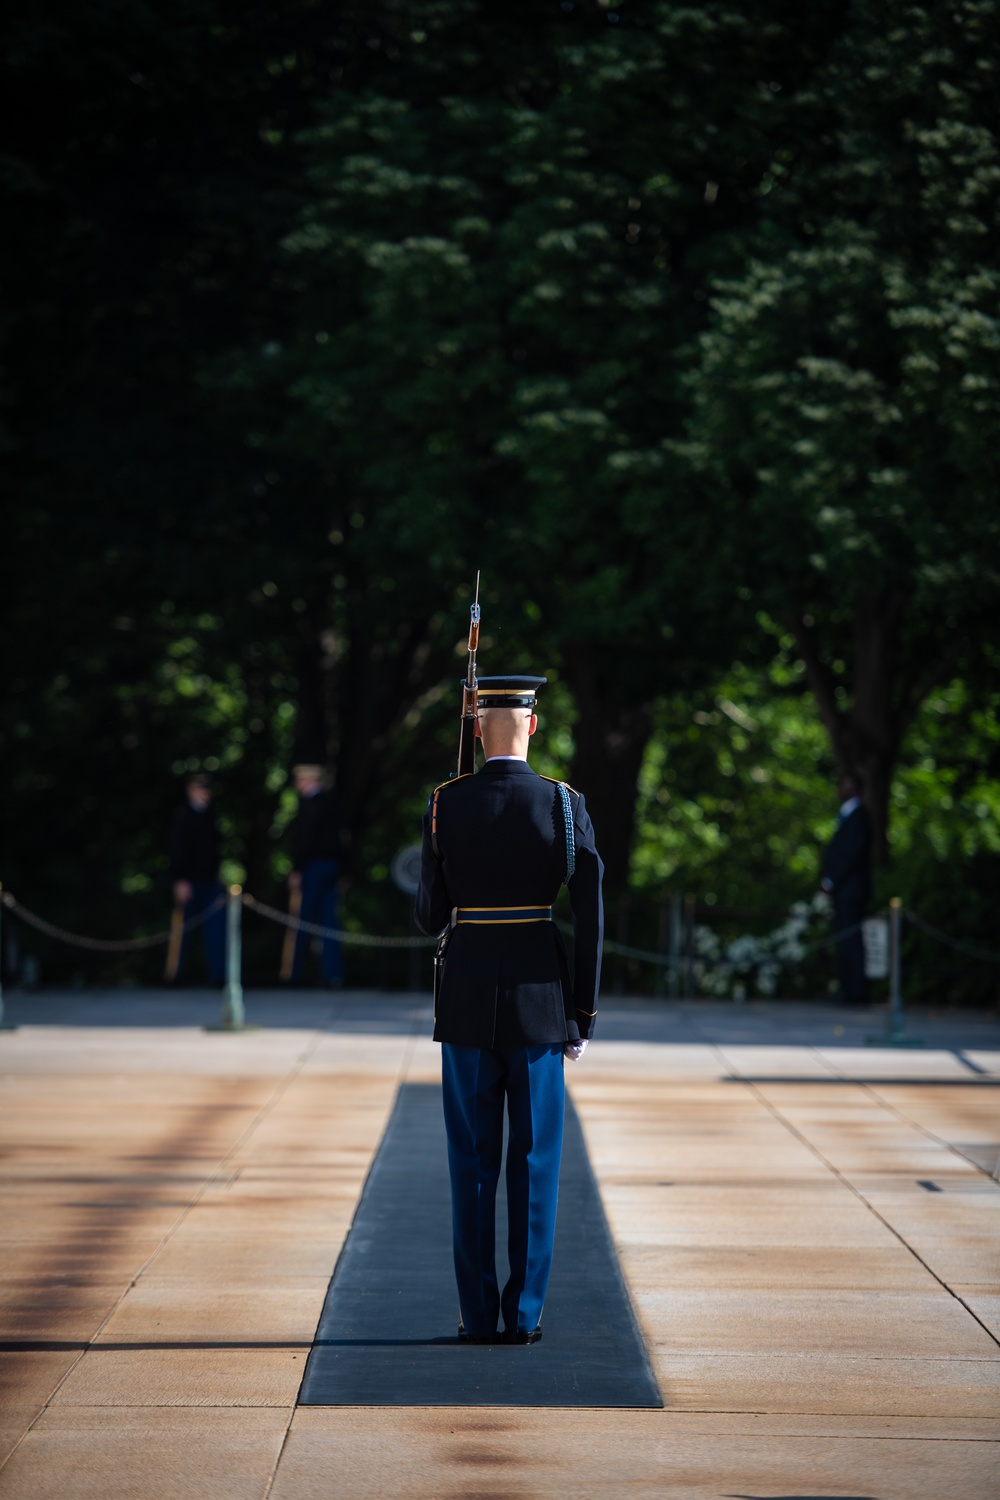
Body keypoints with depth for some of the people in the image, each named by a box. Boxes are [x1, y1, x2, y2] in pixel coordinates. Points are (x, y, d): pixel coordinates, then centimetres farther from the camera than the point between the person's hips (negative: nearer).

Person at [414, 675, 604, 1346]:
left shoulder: (445, 805, -4)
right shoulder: (566, 805, -6)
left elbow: (430, 916, 2)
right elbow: (591, 918, -7)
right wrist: (584, 1014, 1)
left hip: (467, 997, 1)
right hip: (541, 994, 0)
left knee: (473, 1162, 7)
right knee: (535, 1161, 6)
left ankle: (478, 1315, 7)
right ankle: (524, 1314, 5)